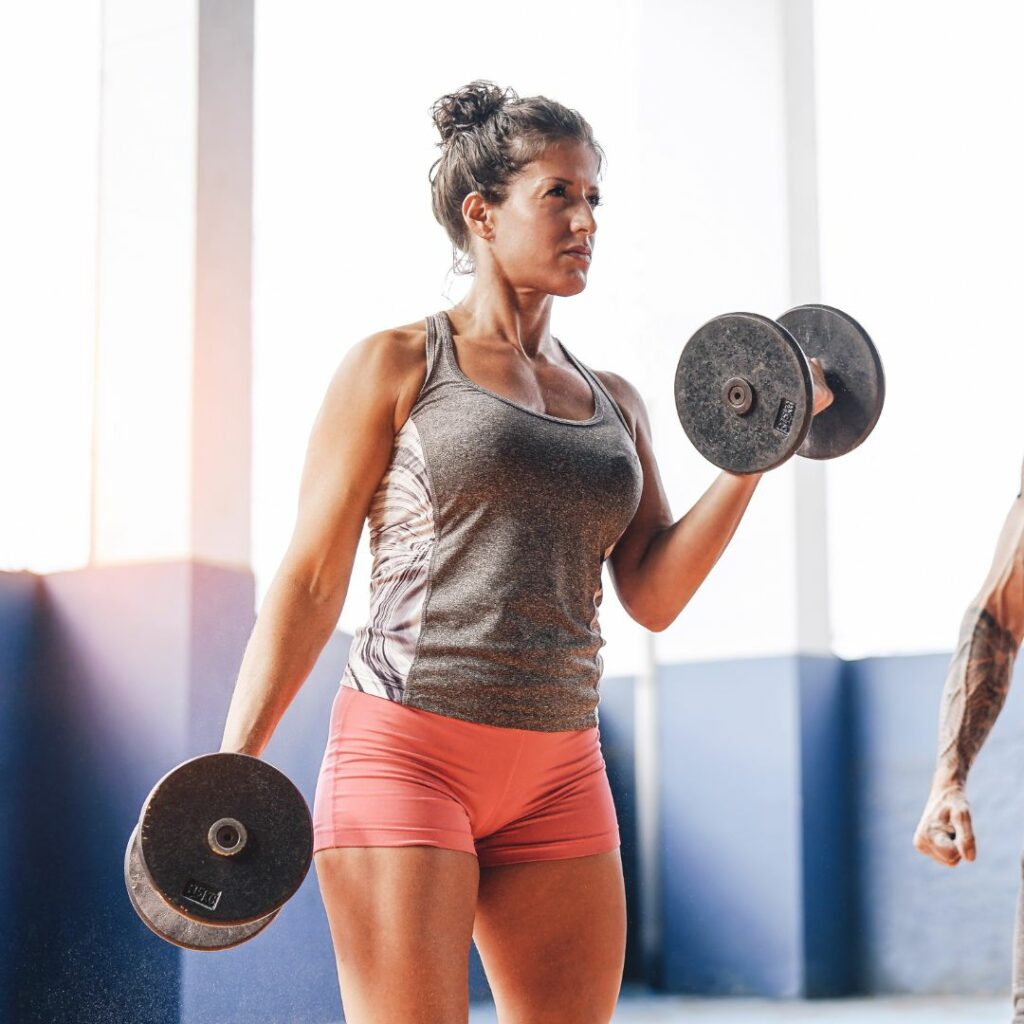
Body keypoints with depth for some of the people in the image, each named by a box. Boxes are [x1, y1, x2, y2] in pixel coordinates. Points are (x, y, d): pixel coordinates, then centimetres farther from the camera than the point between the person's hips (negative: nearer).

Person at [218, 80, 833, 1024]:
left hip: (559, 778, 5)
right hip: (406, 755, -5)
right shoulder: (398, 366, 1)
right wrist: (231, 773, -7)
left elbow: (654, 595, 6)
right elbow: (311, 580, -1)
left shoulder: (616, 405, 15)